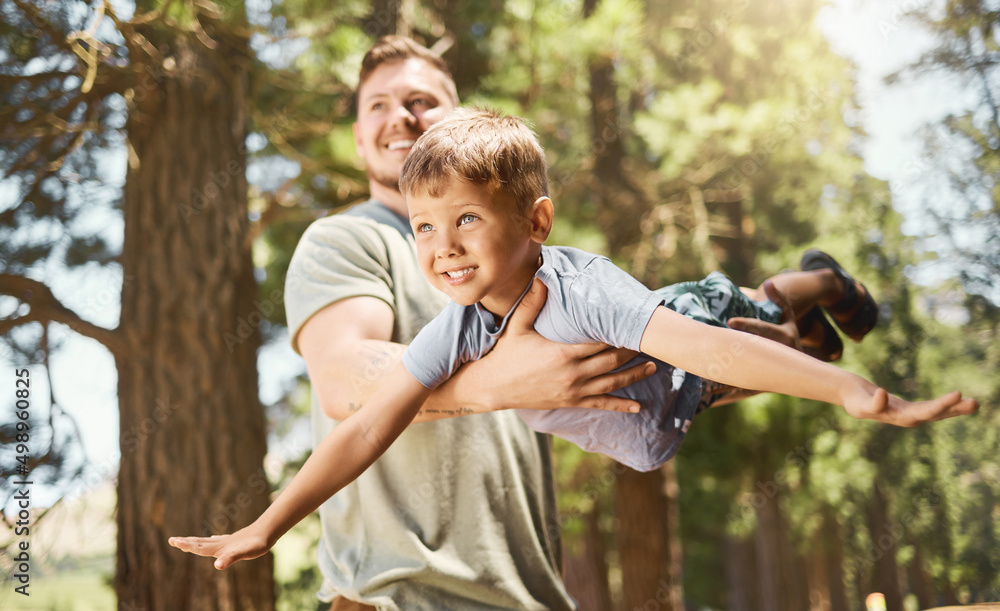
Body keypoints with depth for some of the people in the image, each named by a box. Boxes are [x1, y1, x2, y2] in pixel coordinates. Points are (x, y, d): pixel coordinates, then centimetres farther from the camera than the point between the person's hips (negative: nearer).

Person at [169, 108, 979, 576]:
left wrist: (860, 395, -56)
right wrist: (267, 528, -31)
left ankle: (823, 283, 57)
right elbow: (367, 430, -30)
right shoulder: (458, 329, -33)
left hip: (691, 328, -4)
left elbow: (708, 347, -53)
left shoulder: (582, 290, -48)